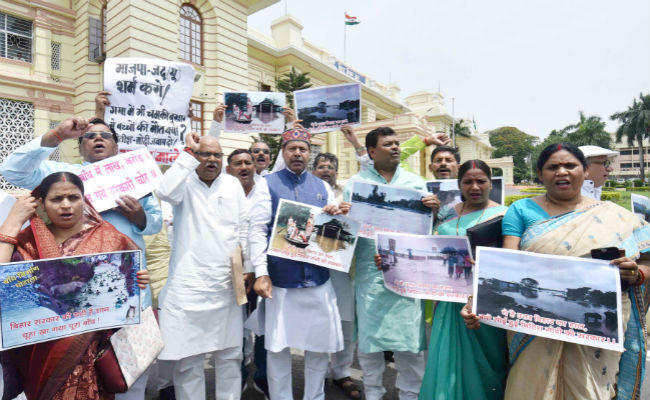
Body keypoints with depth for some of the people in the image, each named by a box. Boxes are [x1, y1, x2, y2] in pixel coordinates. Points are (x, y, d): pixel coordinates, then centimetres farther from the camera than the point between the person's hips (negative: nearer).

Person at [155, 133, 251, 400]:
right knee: (188, 357, 5)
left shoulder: (233, 184, 11)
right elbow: (165, 192, -21)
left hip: (227, 284, 3)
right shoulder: (184, 182, 2)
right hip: (189, 285, -3)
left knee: (230, 355, 14)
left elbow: (243, 227, 11)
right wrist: (189, 153, -14)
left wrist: (243, 264, 5)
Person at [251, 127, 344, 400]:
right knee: (278, 346, 9)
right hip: (280, 280, -3)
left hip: (318, 279, 3)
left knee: (320, 344, 13)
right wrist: (261, 273, -13)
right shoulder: (268, 184, 0)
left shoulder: (322, 186, 10)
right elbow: (257, 229, -6)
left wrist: (335, 216, -9)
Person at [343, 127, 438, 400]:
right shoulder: (356, 182, 8)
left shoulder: (415, 182, 12)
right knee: (369, 331, 9)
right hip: (370, 270, 0)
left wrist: (433, 208, -9)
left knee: (409, 333, 5)